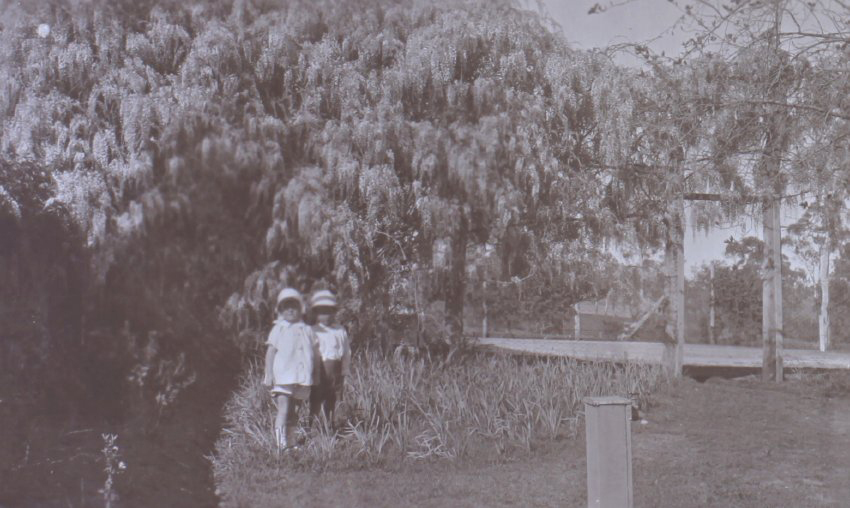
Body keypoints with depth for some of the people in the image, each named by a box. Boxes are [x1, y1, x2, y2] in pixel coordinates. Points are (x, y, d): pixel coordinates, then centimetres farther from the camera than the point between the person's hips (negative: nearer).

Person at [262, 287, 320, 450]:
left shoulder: (307, 330, 12)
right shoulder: (278, 328, 3)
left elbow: (315, 352, 17)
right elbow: (270, 351, 0)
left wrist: (316, 374, 15)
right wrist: (268, 374, -7)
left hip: (302, 377, 4)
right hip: (283, 375, -4)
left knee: (293, 410, 11)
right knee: (283, 407, -16)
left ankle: (290, 441, 20)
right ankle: (281, 442, -19)